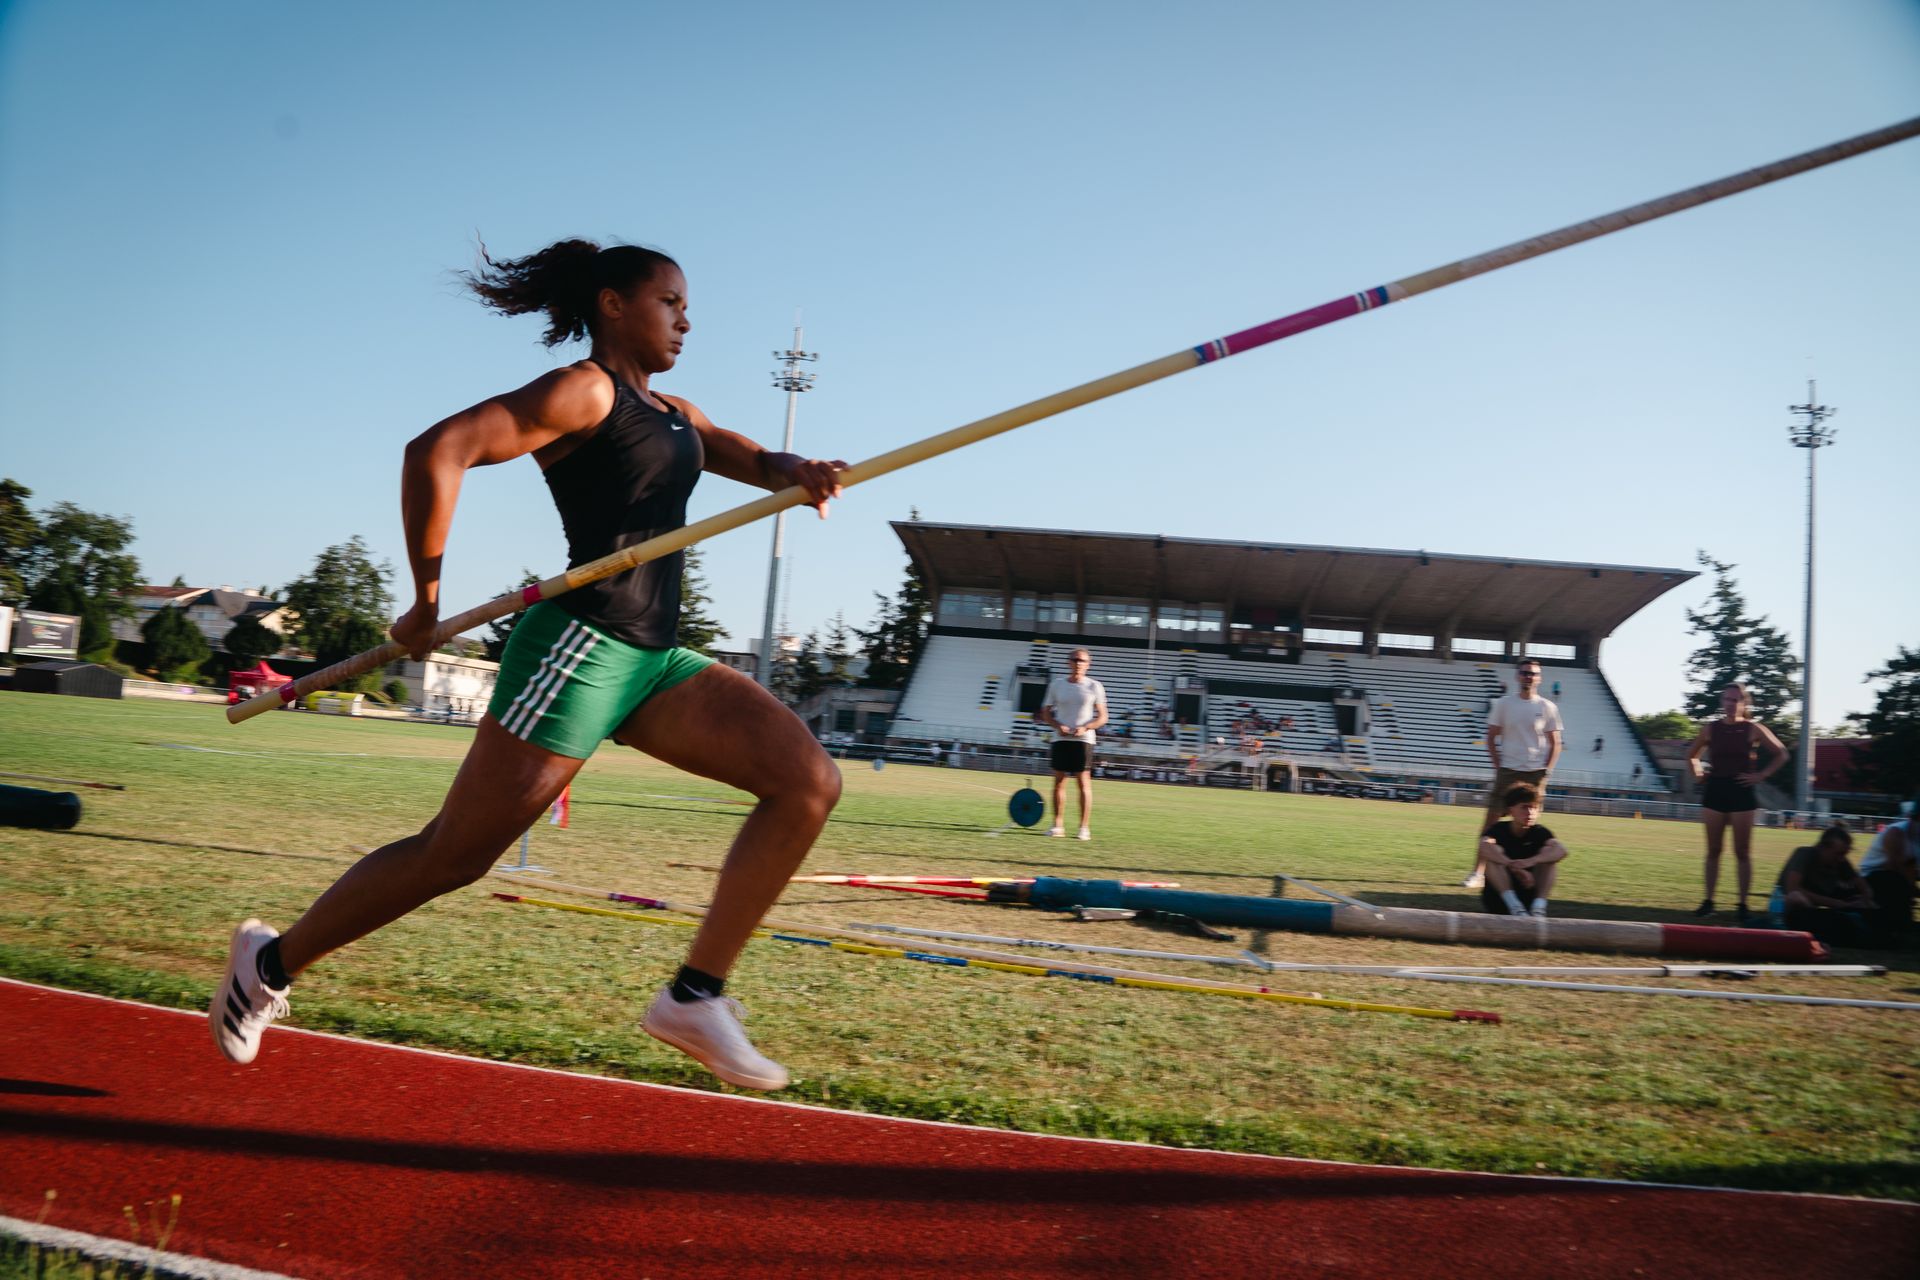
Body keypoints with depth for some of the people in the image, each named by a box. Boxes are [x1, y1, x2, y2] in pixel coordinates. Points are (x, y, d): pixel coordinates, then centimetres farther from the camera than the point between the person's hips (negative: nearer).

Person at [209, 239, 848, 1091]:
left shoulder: (673, 415, 21)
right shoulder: (582, 391, -5)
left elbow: (760, 463, 18)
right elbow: (437, 450, -15)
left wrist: (801, 473, -8)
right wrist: (426, 602, -12)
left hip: (654, 659, 8)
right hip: (580, 645, -8)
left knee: (810, 781, -6)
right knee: (454, 854, -2)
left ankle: (695, 995, -6)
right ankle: (271, 962, 22)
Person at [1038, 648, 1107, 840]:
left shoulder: (1094, 686, 2)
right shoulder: (1057, 684, 7)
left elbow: (1102, 717, 4)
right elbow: (1046, 712, 11)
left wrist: (1085, 728, -13)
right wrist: (1058, 726, -8)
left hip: (1083, 739, -2)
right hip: (1060, 738, 2)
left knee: (1084, 782, -5)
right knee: (1059, 781, 2)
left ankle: (1084, 827, 0)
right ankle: (1058, 825, 10)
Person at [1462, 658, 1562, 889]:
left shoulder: (1547, 708, 4)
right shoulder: (1503, 704, 3)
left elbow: (1554, 744, 7)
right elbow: (1491, 737, 6)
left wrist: (1545, 772, -2)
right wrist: (1498, 766, -2)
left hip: (1535, 772, 1)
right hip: (1507, 770, 0)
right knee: (1491, 820, -5)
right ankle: (1478, 872, -2)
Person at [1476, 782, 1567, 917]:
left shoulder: (1539, 832, -2)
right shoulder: (1498, 829, -7)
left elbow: (1562, 850, -25)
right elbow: (1485, 846, -33)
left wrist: (1530, 861, -44)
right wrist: (1515, 867, -48)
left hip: (1529, 895, 2)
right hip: (1497, 897, -2)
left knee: (1550, 854, -16)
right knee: (1492, 853, -26)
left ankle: (1539, 906, -30)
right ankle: (1513, 905, -38)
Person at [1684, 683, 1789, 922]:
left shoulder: (1753, 729, -1)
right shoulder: (1710, 728, 5)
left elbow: (1781, 754, 4)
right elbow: (1691, 755, 19)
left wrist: (1760, 775, -4)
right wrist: (1697, 774, 5)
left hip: (1742, 792, -2)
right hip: (1714, 790, 2)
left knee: (1742, 852, 1)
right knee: (1713, 850, 6)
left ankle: (1742, 905, 5)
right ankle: (1708, 901, 10)